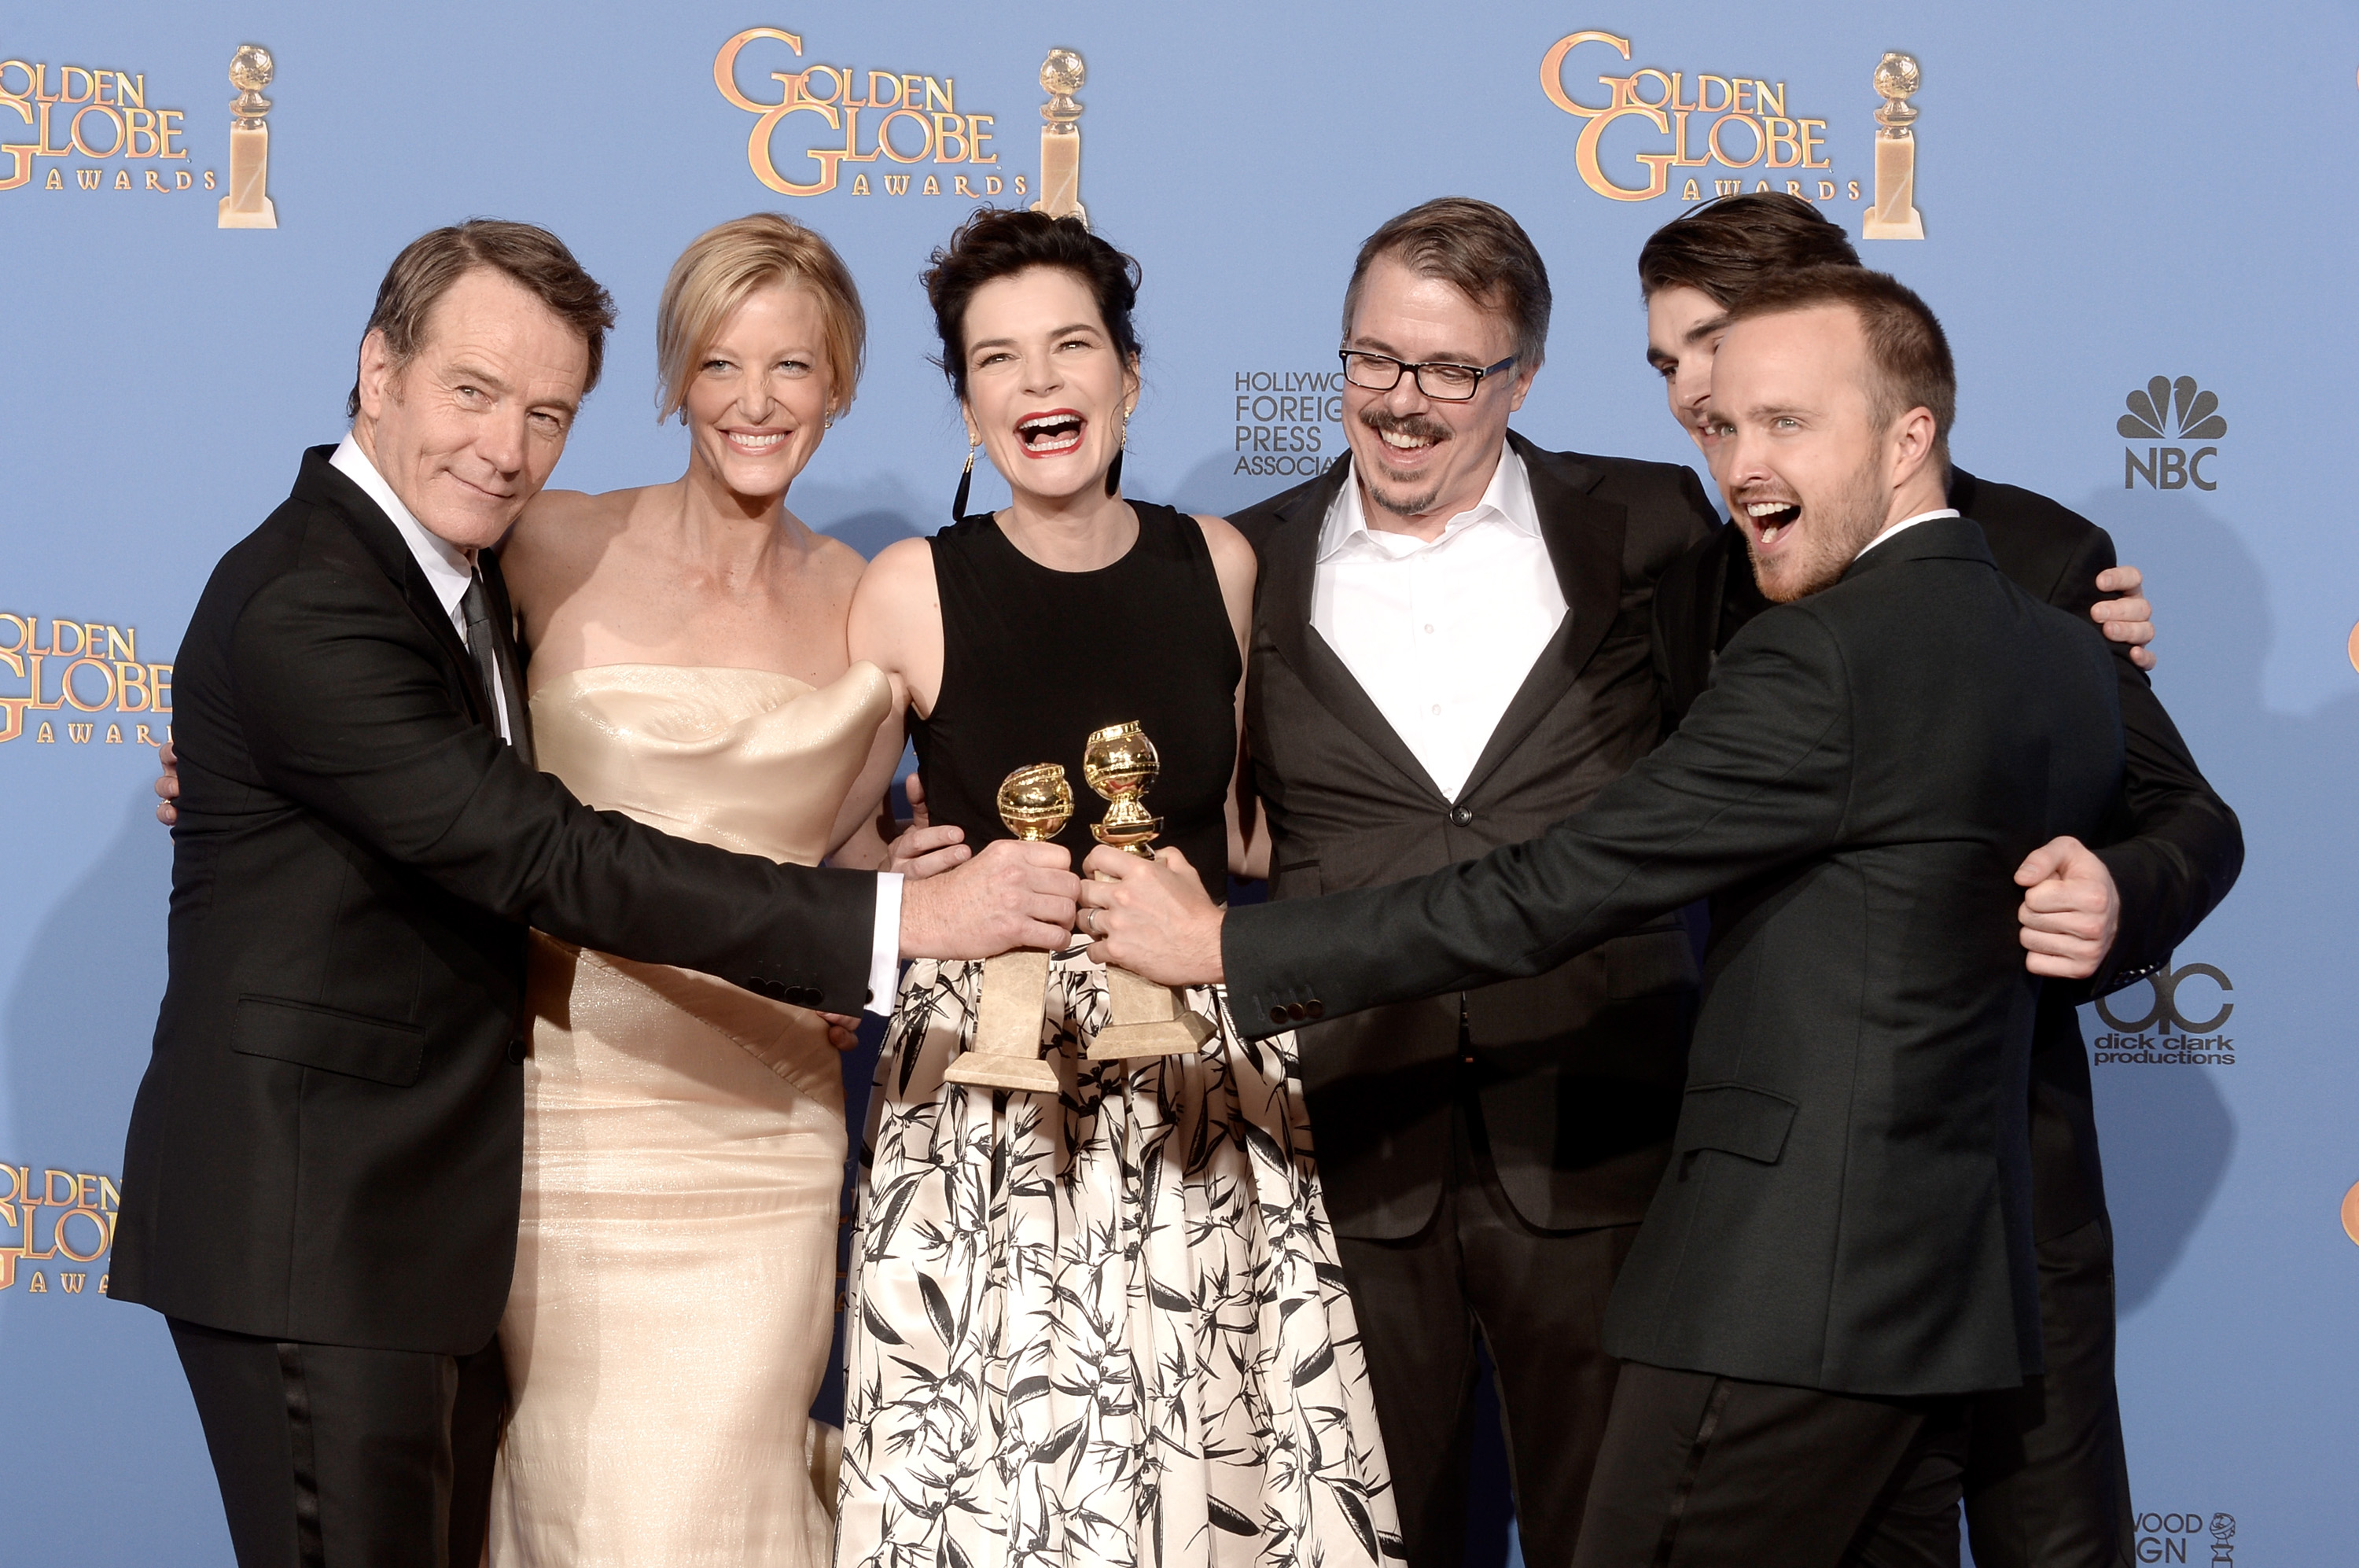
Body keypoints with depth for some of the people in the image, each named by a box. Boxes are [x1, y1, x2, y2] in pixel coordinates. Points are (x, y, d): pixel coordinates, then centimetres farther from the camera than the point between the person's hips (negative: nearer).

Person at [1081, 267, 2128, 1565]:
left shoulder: (1828, 655, -17)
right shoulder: (2064, 654, 10)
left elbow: (1543, 898, -16)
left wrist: (1222, 946, -11)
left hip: (1787, 1291, -9)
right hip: (1948, 1285, 9)